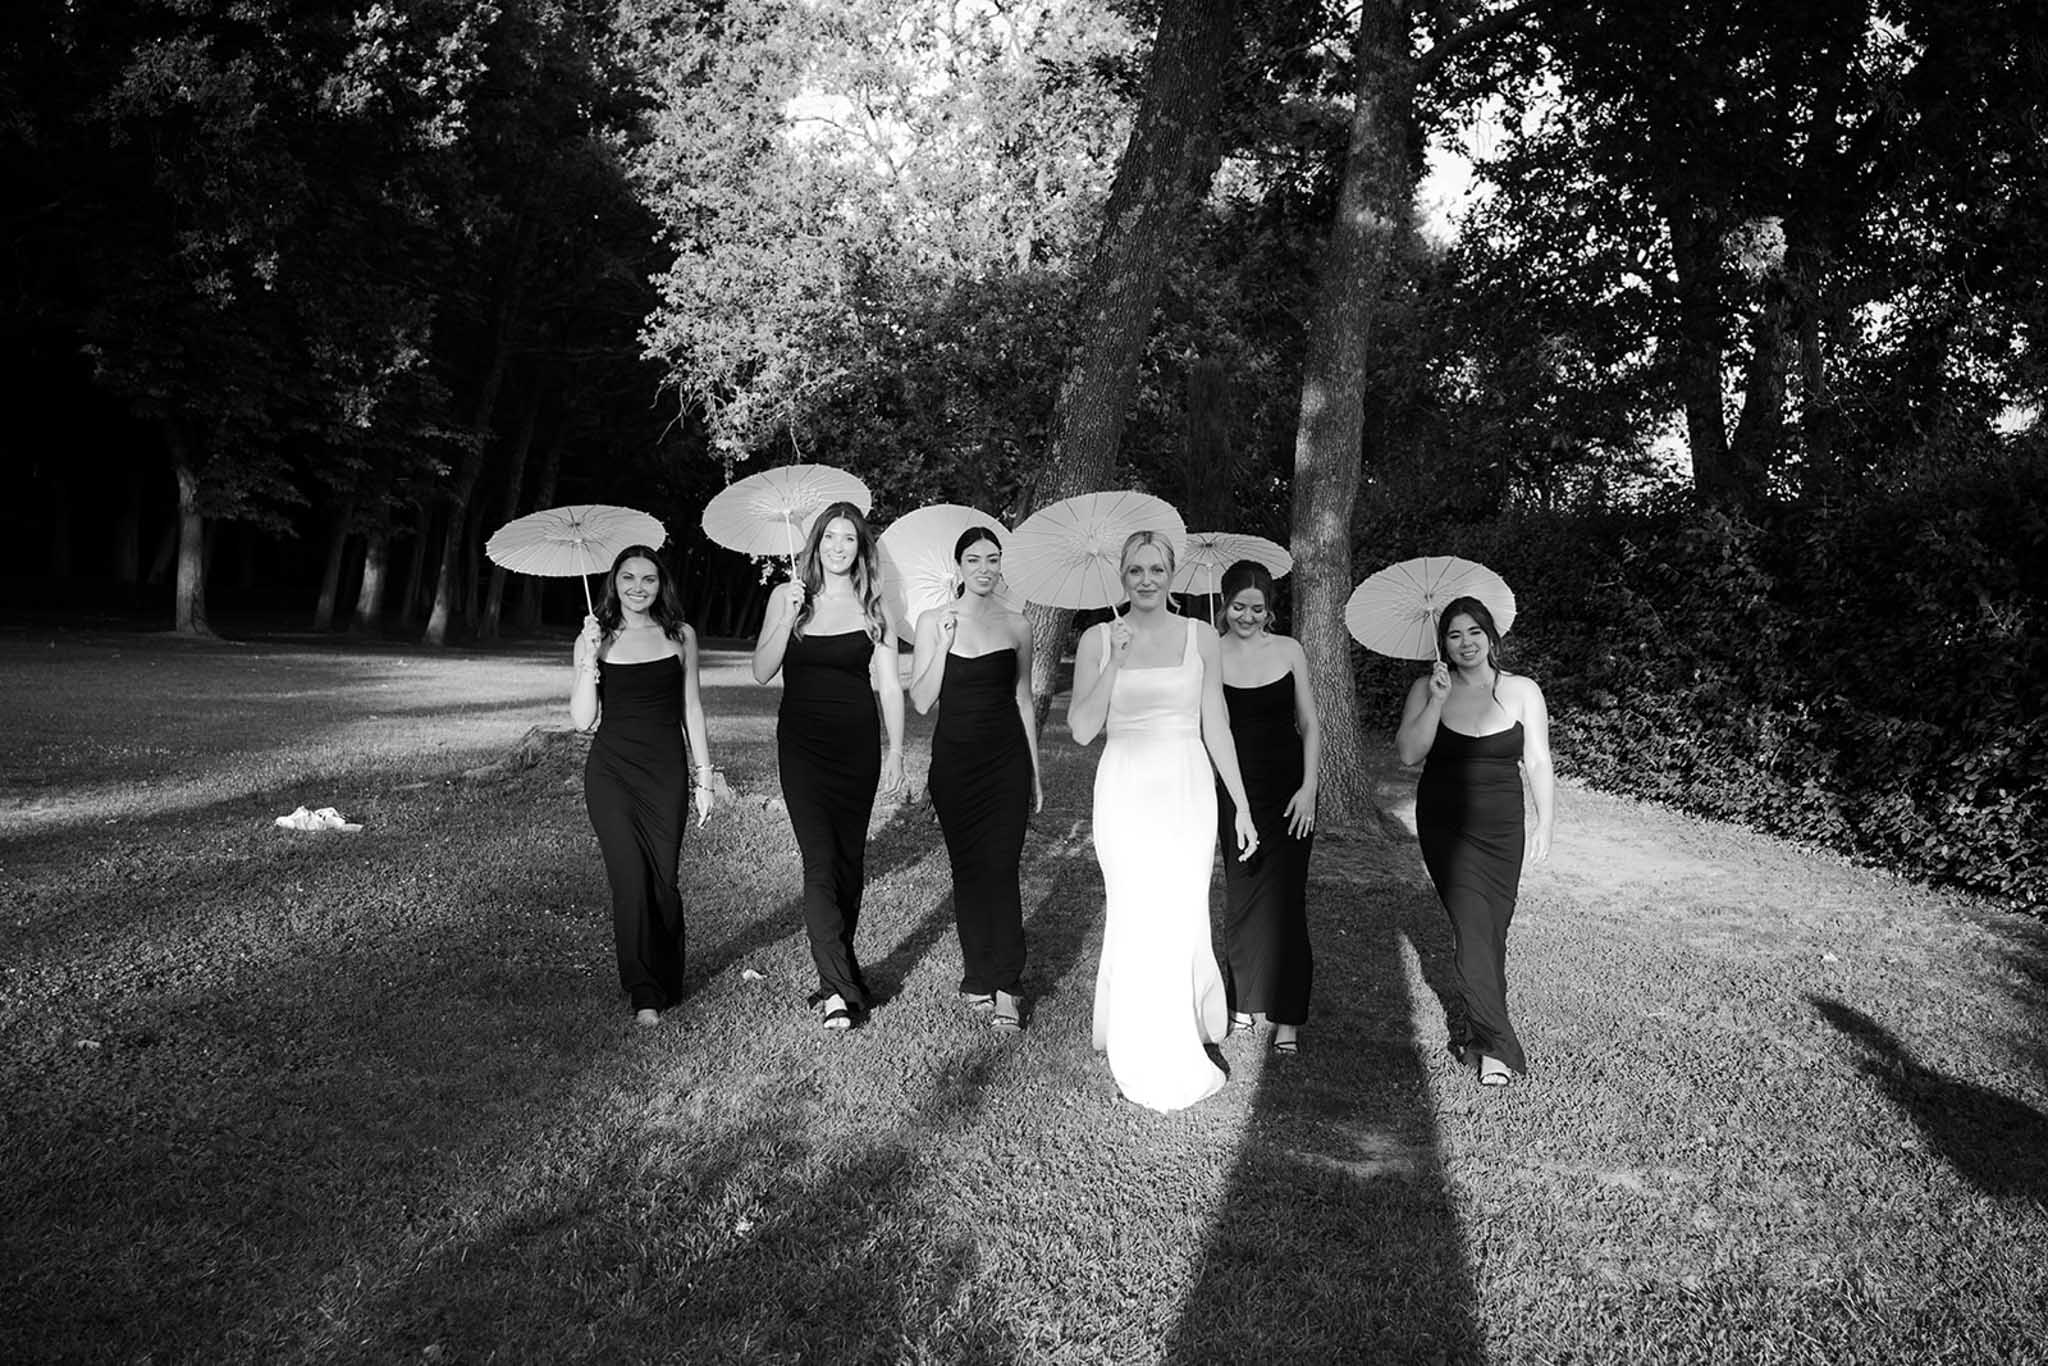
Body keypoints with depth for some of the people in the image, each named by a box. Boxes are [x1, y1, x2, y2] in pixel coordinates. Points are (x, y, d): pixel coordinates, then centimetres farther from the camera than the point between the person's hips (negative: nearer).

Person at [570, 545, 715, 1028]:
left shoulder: (680, 635, 6)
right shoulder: (595, 638, 3)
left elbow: (691, 707, 10)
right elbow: (582, 720, -3)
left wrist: (704, 774, 7)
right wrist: (590, 658, -14)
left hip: (666, 774, 1)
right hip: (611, 772, -1)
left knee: (664, 880, 0)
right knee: (631, 881, -8)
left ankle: (667, 983, 20)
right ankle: (644, 994, 2)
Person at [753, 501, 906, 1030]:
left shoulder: (872, 608, 4)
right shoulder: (788, 597, 3)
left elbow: (889, 685, 4)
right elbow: (762, 672, -3)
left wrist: (896, 752, -2)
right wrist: (789, 618, -15)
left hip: (857, 747, 1)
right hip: (802, 744, -1)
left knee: (850, 859, 8)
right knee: (820, 861, -10)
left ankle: (836, 972, 24)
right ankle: (840, 988, -12)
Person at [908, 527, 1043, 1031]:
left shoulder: (1016, 625, 5)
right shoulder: (934, 622, 1)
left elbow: (1023, 700, 11)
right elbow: (921, 701, -3)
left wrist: (1035, 774, 11)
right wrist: (943, 644, -14)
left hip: (1006, 759, 0)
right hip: (954, 758, 0)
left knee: (1001, 868, -6)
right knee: (968, 868, 5)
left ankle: (1002, 987, -3)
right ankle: (980, 974, 16)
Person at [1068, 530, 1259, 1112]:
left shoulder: (1199, 637, 4)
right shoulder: (1098, 639, 2)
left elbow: (1215, 725, 7)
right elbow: (1081, 729, -4)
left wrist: (1241, 804, 5)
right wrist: (1116, 663, -14)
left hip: (1188, 790, 1)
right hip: (1125, 792, -1)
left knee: (1183, 918, 0)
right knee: (1135, 919, 0)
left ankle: (1182, 1045, 19)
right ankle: (1144, 1059, 16)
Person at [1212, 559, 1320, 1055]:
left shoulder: (1289, 651, 1)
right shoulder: (1210, 655, -1)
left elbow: (1310, 724, 4)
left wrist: (1309, 786, -5)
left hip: (1287, 787, 0)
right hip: (1236, 789, 1)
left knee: (1283, 897, -5)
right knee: (1241, 894, 7)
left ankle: (1287, 1017, 0)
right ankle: (1245, 1001, 24)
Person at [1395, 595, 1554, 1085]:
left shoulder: (1522, 691, 1)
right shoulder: (1427, 689, 1)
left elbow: (1538, 761, 3)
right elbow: (1409, 753, -9)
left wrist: (1545, 823, -1)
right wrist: (1437, 701, -17)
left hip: (1501, 824, 1)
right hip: (1445, 824, -1)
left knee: (1493, 927, 5)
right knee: (1471, 925, -10)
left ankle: (1481, 1021, 26)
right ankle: (1495, 1045, -7)